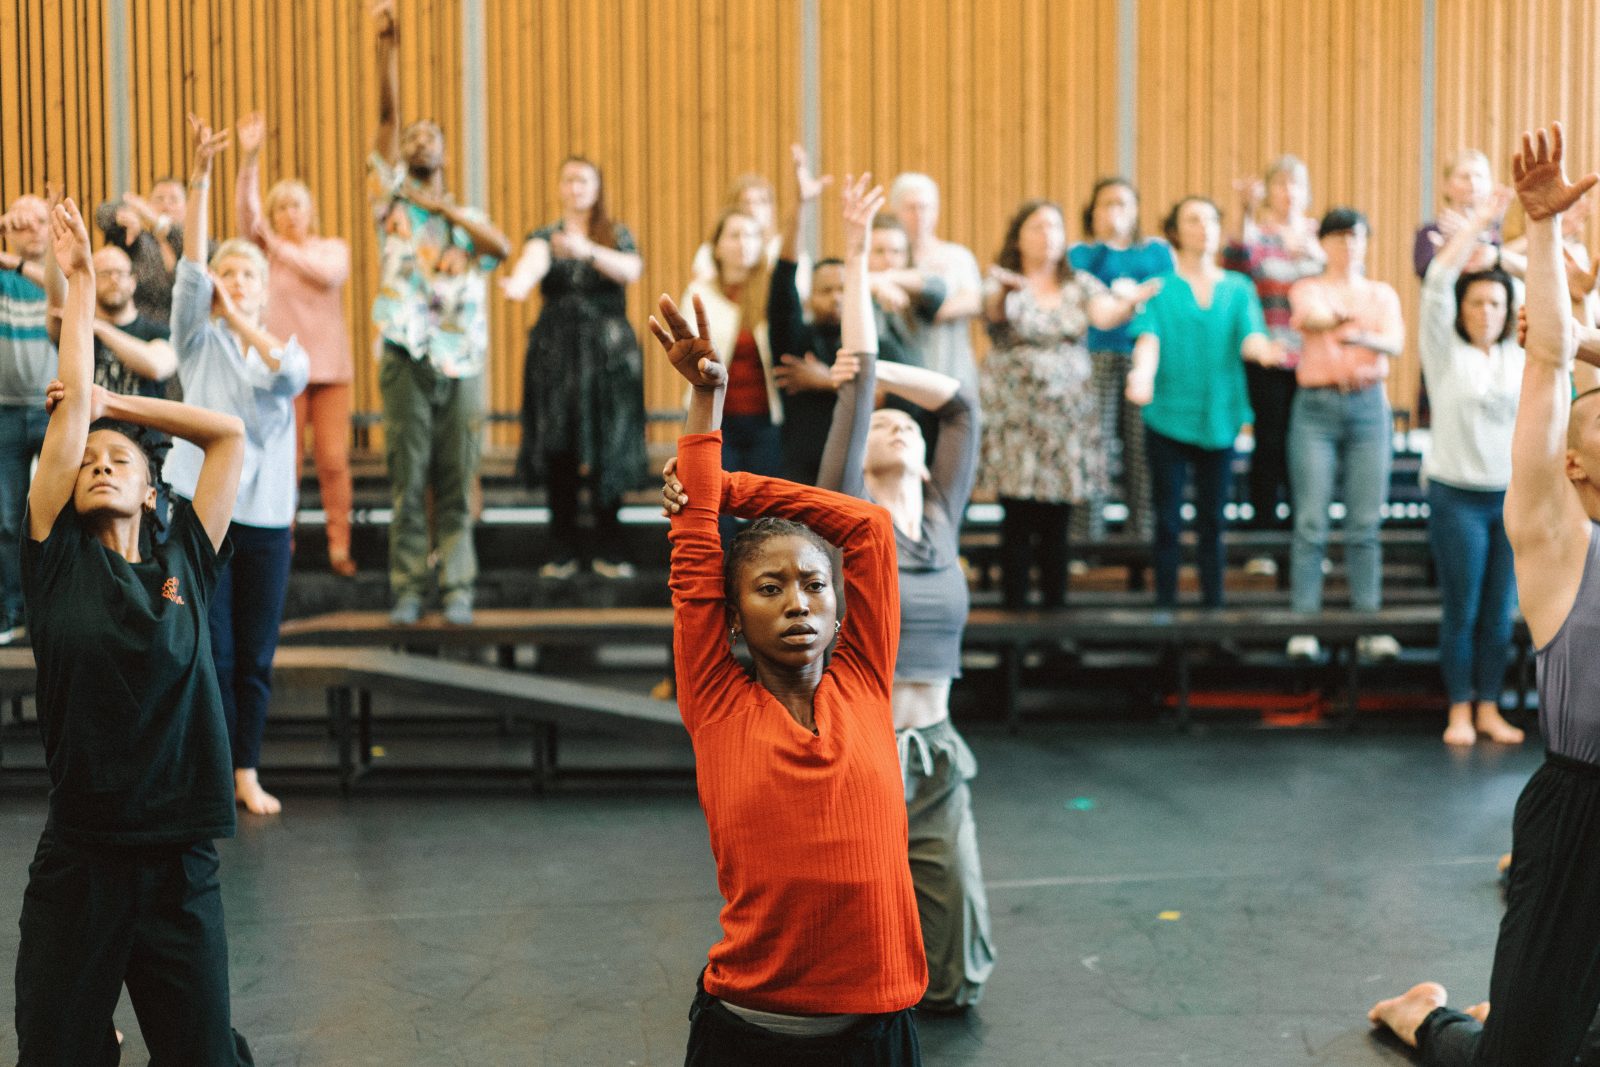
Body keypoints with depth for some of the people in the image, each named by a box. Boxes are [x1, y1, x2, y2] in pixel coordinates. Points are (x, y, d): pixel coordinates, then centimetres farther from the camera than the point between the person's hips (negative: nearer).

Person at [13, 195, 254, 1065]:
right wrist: (78, 281, 4)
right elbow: (69, 408, 0)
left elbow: (229, 434, 9)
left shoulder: (181, 564, 6)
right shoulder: (59, 563, 1)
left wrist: (117, 404, 14)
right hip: (76, 864, -1)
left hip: (178, 866, 1)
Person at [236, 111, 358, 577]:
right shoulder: (263, 250, 8)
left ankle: (339, 547, 3)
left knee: (334, 460, -4)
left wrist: (282, 248, -11)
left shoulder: (333, 247, 9)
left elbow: (329, 273, -13)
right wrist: (249, 157, -22)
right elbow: (245, 208, -9)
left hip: (329, 365, 1)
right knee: (285, 460, -4)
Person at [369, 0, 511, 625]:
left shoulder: (467, 218, 15)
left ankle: (458, 589, 6)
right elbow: (387, 114, -1)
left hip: (463, 362, 2)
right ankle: (407, 591, 4)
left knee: (457, 485, 2)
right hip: (408, 358, -1)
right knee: (407, 484, -1)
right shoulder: (392, 203, 9)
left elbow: (503, 248, -8)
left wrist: (444, 207, -13)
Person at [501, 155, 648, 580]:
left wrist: (587, 250, -30)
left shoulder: (617, 235, 10)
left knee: (607, 447, -5)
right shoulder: (544, 236, 10)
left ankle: (608, 547, 4)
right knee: (557, 448, -3)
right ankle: (566, 547, 6)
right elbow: (534, 260, -15)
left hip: (608, 351, -1)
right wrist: (517, 283, -40)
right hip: (555, 350, 1)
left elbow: (631, 270, -13)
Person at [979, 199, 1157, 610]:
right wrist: (1005, 289, -43)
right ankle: (1014, 604, 2)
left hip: (1067, 415, 3)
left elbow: (1105, 315, -7)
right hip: (1016, 417, -3)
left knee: (1057, 522, 3)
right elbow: (995, 313, -19)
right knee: (1019, 520, -5)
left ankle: (1055, 602, 10)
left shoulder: (1081, 284, 11)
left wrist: (1130, 302, -30)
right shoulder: (1004, 284, 2)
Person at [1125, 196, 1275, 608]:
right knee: (1168, 521, 1)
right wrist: (1142, 374, -33)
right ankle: (1165, 607, 8)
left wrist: (1262, 349, -32)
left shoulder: (1238, 288, 8)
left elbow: (1251, 336, -7)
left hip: (1219, 416, 2)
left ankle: (1213, 604, 13)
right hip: (1169, 415, -2)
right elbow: (1148, 338, -12)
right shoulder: (1159, 287, 2)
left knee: (1212, 520, 7)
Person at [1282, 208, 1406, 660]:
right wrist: (1340, 318, -41)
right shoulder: (1308, 289, 8)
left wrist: (1358, 335, -28)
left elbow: (1395, 344, -5)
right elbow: (1313, 317, -16)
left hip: (1369, 406, 2)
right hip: (1316, 406, -2)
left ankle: (1369, 626, 4)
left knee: (1366, 524, 0)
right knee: (1311, 522, -7)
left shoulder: (1383, 294, 14)